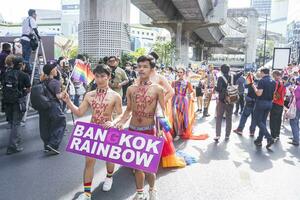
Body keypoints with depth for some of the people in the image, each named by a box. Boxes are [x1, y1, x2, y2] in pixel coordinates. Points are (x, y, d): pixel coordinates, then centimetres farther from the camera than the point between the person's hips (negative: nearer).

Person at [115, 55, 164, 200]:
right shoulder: (131, 89, 3)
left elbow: (162, 111, -2)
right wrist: (121, 122, -6)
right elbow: (128, 110, 9)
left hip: (149, 130, -3)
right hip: (133, 130, 3)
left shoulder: (157, 89, -5)